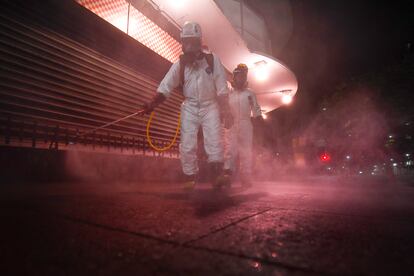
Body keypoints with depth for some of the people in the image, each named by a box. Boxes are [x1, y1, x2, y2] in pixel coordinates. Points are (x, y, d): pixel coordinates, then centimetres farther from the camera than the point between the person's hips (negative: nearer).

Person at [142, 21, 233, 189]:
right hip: (190, 107, 2)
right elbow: (165, 87, -8)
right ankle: (190, 178, 7)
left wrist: (225, 111, -5)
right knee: (187, 144, -3)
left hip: (210, 106, -1)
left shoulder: (212, 60, -4)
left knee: (215, 141, -13)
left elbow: (222, 88, -3)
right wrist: (153, 104, -22)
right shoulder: (180, 64, 0)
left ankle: (217, 176, -5)